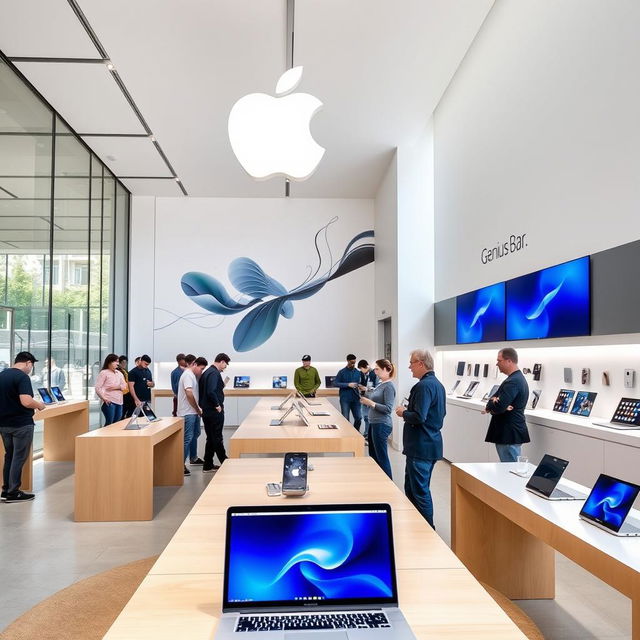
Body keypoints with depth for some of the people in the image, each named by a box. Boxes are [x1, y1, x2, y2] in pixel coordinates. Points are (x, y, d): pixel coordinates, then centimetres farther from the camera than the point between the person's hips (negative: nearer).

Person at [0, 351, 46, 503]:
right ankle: (13, 493, 8)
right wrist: (39, 405, -10)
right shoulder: (22, 377, -18)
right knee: (19, 458, 2)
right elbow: (26, 402, -28)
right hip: (21, 424, -8)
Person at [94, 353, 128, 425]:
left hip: (119, 401, 6)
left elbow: (124, 386, 9)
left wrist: (116, 387, -10)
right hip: (109, 402, -6)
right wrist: (104, 398, -16)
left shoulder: (119, 373, 16)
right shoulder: (104, 373, -2)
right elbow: (98, 388, -8)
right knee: (109, 423, -9)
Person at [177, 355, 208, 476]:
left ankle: (193, 458, 38)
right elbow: (189, 393, -27)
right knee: (187, 438, -7)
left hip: (193, 412, 11)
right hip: (188, 413, -11)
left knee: (195, 434, 23)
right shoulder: (188, 375, -17)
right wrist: (198, 409, -18)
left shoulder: (192, 375, 14)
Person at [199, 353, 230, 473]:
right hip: (214, 412, -9)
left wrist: (202, 405, 15)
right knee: (217, 439, 0)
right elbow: (211, 392, -27)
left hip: (206, 411, 9)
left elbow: (202, 391, 16)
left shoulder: (206, 372, 13)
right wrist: (217, 405, -17)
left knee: (211, 439, 14)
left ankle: (208, 466, 19)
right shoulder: (214, 373, -16)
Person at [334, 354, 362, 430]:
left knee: (358, 418, 4)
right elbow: (335, 383, -7)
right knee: (345, 418, 0)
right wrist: (348, 385, -15)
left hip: (355, 398, 3)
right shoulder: (342, 372, -1)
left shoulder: (358, 372, 9)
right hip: (345, 399, -3)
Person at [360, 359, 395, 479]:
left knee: (381, 457, -1)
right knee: (373, 455, 18)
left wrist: (371, 403, -24)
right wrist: (366, 400, 3)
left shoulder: (389, 386, -16)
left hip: (382, 425, -10)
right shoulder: (380, 384, 10)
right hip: (374, 423, 10)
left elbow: (388, 408, -21)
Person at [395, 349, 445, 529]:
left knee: (419, 491, 0)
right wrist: (409, 410, 14)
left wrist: (403, 413, -9)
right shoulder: (437, 384, 11)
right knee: (411, 487, 20)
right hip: (432, 444, 10)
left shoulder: (423, 385, -20)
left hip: (421, 447, -10)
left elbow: (419, 417, -28)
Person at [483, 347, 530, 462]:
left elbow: (498, 407, -27)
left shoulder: (513, 382, -20)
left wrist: (491, 403, -6)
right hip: (511, 432, 10)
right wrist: (495, 402, -11)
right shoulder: (518, 378, 13)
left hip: (509, 435, -10)